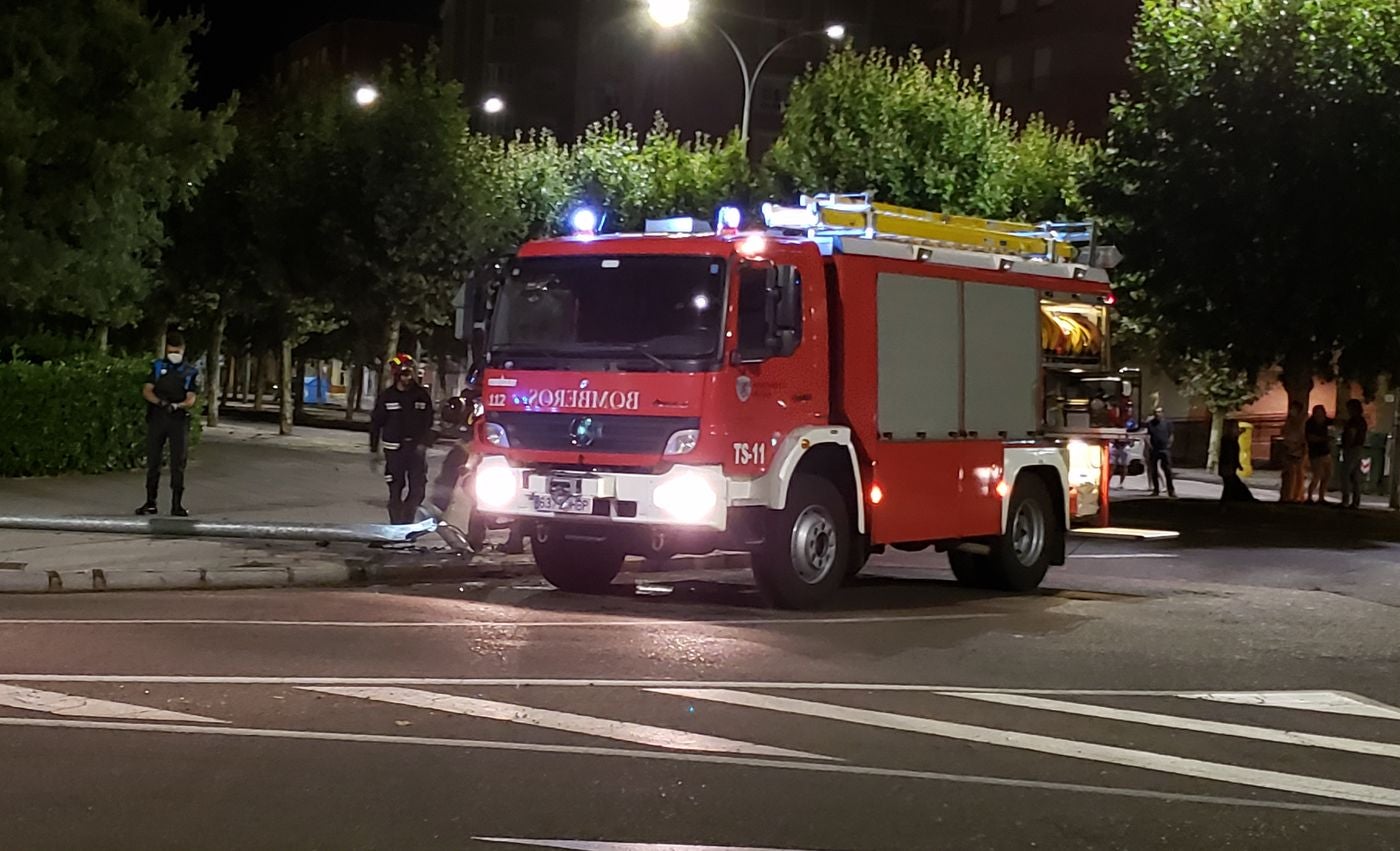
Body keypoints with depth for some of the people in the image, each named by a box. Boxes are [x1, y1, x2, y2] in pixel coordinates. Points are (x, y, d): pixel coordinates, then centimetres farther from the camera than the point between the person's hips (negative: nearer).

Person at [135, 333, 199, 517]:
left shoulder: (191, 373, 6)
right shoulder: (157, 367, 10)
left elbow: (191, 399, -3)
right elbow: (147, 391, 1)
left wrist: (177, 406, -24)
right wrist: (160, 402, -18)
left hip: (179, 420, -1)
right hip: (156, 418, 1)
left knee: (178, 463, -3)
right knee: (153, 461, 4)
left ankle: (177, 504, 2)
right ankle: (150, 503, 13)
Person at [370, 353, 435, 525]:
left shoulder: (422, 395, 4)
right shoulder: (386, 397, 1)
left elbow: (428, 422, 8)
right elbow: (375, 424, 6)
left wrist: (423, 443, -4)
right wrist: (374, 450, 4)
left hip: (416, 448, 1)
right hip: (394, 450, -1)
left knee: (418, 490, -2)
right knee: (396, 491, 1)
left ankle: (406, 521, 15)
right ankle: (396, 525, 9)